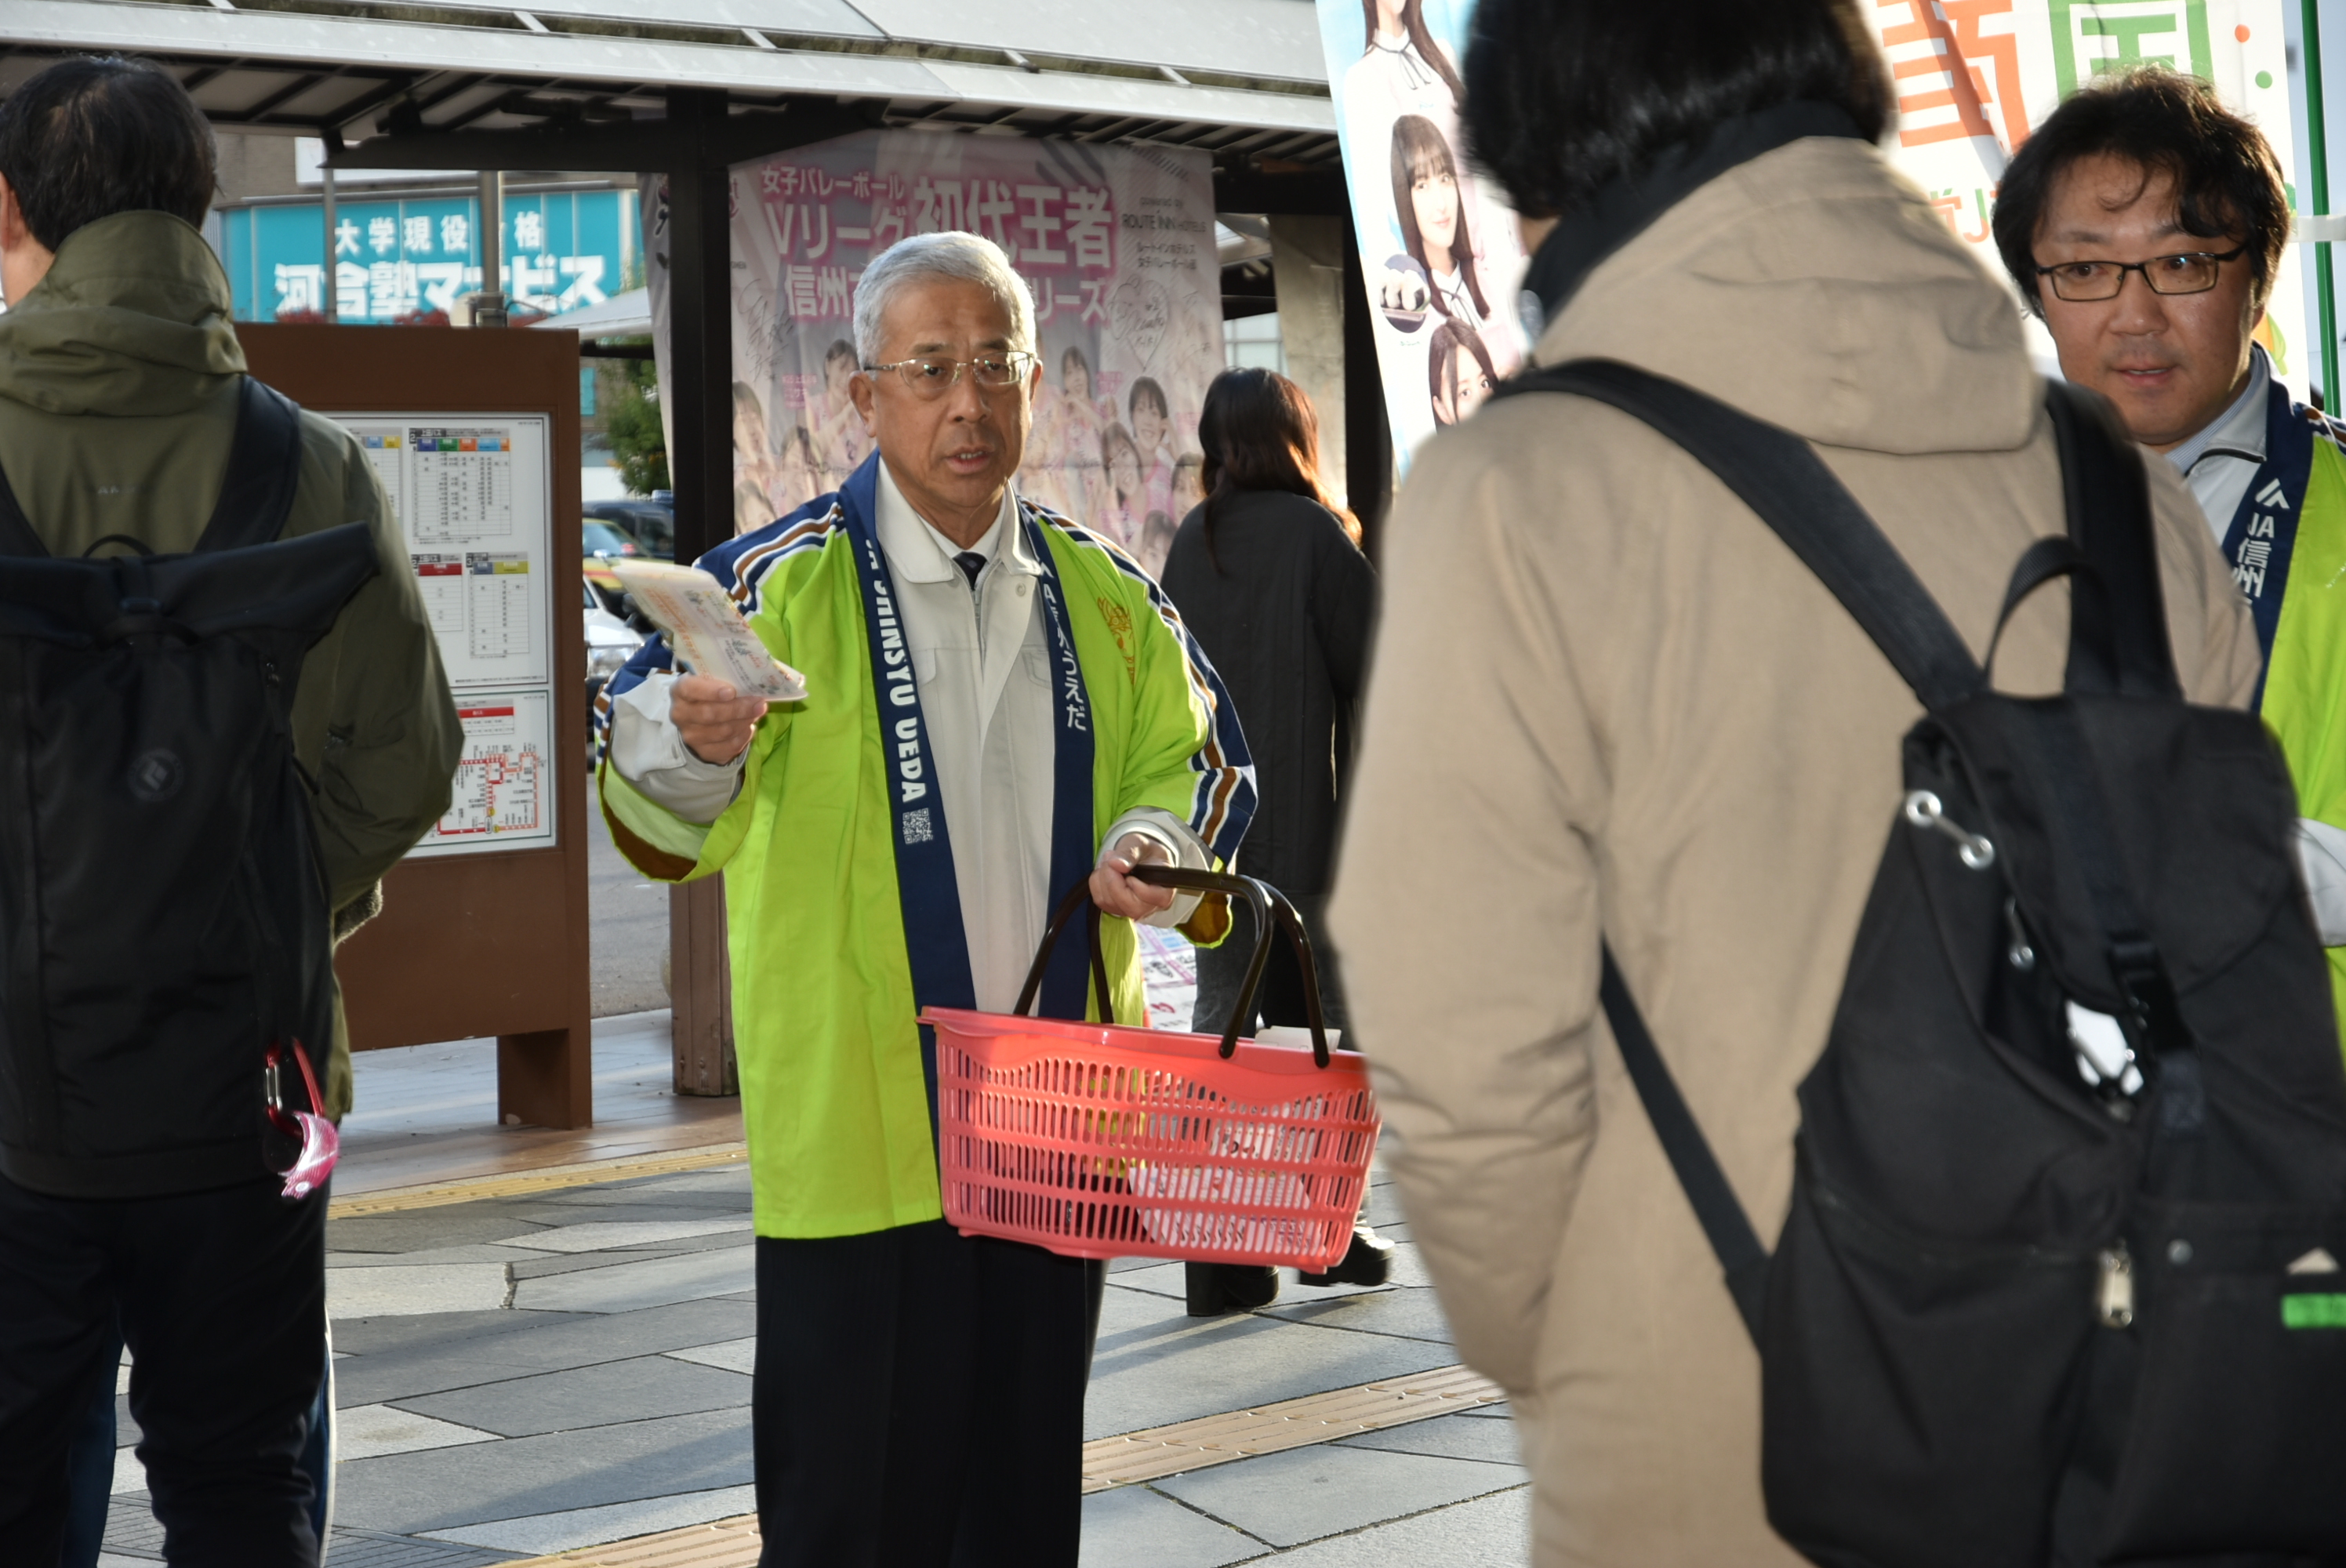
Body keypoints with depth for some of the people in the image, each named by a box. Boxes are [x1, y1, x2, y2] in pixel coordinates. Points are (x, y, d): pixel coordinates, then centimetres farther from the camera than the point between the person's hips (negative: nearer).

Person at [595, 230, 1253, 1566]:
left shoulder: (1104, 594, 9)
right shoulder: (781, 583, -4)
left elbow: (1194, 757, 17)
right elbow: (662, 821, -8)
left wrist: (1153, 845, -5)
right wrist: (691, 745, -31)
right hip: (857, 1140, -4)